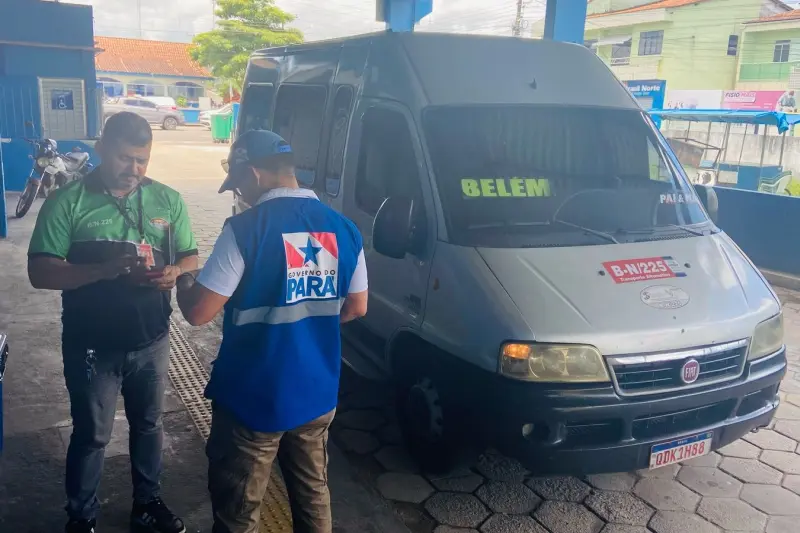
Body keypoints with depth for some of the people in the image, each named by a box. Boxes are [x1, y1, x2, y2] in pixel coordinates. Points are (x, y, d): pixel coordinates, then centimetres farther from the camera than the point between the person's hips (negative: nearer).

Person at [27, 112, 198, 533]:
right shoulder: (67, 202, -10)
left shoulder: (168, 200, -1)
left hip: (151, 340, 3)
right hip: (92, 345, -3)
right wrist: (104, 270, -30)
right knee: (91, 434, 13)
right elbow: (40, 272, -14)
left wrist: (175, 272, -19)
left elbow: (191, 257, 5)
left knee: (147, 425, 19)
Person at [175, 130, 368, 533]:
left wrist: (183, 282, 5)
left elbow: (198, 312, -16)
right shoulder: (343, 229, 0)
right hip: (318, 396, 5)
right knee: (313, 494, 24)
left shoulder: (246, 229, -18)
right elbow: (356, 308, 9)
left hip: (253, 399, -5)